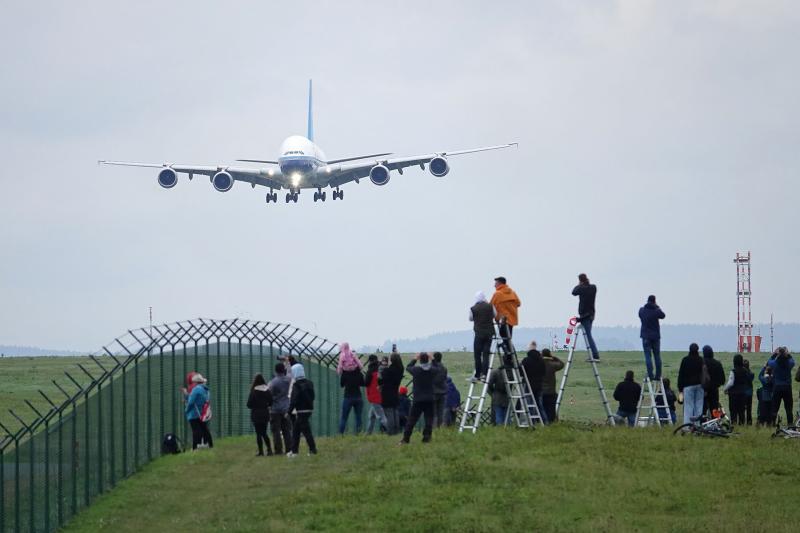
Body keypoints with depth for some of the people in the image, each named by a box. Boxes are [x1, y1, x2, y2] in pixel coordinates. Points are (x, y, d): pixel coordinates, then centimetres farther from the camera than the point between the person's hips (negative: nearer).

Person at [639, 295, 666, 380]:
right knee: (657, 356, 9)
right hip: (656, 336, 0)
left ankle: (650, 375, -12)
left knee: (648, 356, -3)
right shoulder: (656, 311, -8)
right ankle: (658, 375, 9)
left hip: (646, 336, 0)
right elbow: (663, 315, 12)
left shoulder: (642, 310, -4)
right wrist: (657, 307, 21)